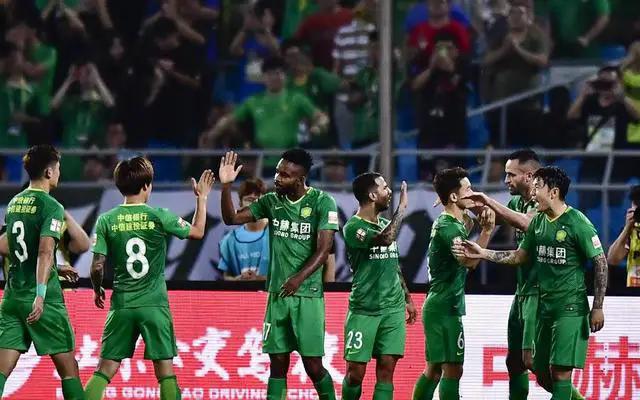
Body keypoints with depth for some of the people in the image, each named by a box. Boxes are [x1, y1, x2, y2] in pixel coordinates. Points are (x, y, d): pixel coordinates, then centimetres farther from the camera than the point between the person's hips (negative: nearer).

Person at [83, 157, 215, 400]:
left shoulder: (106, 221, -2)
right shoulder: (159, 217, -6)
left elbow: (97, 267, -2)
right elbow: (198, 232, 9)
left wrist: (97, 290, 18)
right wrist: (201, 198, 23)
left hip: (122, 305, 2)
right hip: (155, 305, -2)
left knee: (106, 369, 5)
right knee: (165, 369, 4)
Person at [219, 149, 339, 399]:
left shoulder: (322, 202, -8)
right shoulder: (271, 201, 7)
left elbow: (323, 250, -14)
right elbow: (231, 218, 8)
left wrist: (298, 278, -28)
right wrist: (226, 186, -7)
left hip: (308, 296, -4)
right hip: (277, 294, 4)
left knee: (313, 365, -4)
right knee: (278, 364, 3)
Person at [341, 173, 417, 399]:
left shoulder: (385, 223, 13)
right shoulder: (353, 227, -10)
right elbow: (385, 239, -28)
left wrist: (407, 298, 21)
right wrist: (402, 207, -19)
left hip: (393, 308, 5)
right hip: (363, 310, -5)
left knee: (386, 368, -2)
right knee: (355, 371, -3)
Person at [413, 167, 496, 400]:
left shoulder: (449, 222, 12)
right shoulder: (448, 227, -18)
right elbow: (470, 261, -32)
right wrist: (487, 231, -36)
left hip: (438, 308, 10)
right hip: (445, 309, -10)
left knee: (435, 369, 15)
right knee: (452, 369, -11)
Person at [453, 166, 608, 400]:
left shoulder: (577, 223, -12)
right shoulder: (538, 222, 9)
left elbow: (601, 263, -10)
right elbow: (519, 257, 18)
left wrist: (598, 308, -12)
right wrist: (482, 253, 7)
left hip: (571, 308, -8)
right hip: (545, 306, 8)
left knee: (560, 372, -11)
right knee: (542, 375, 10)